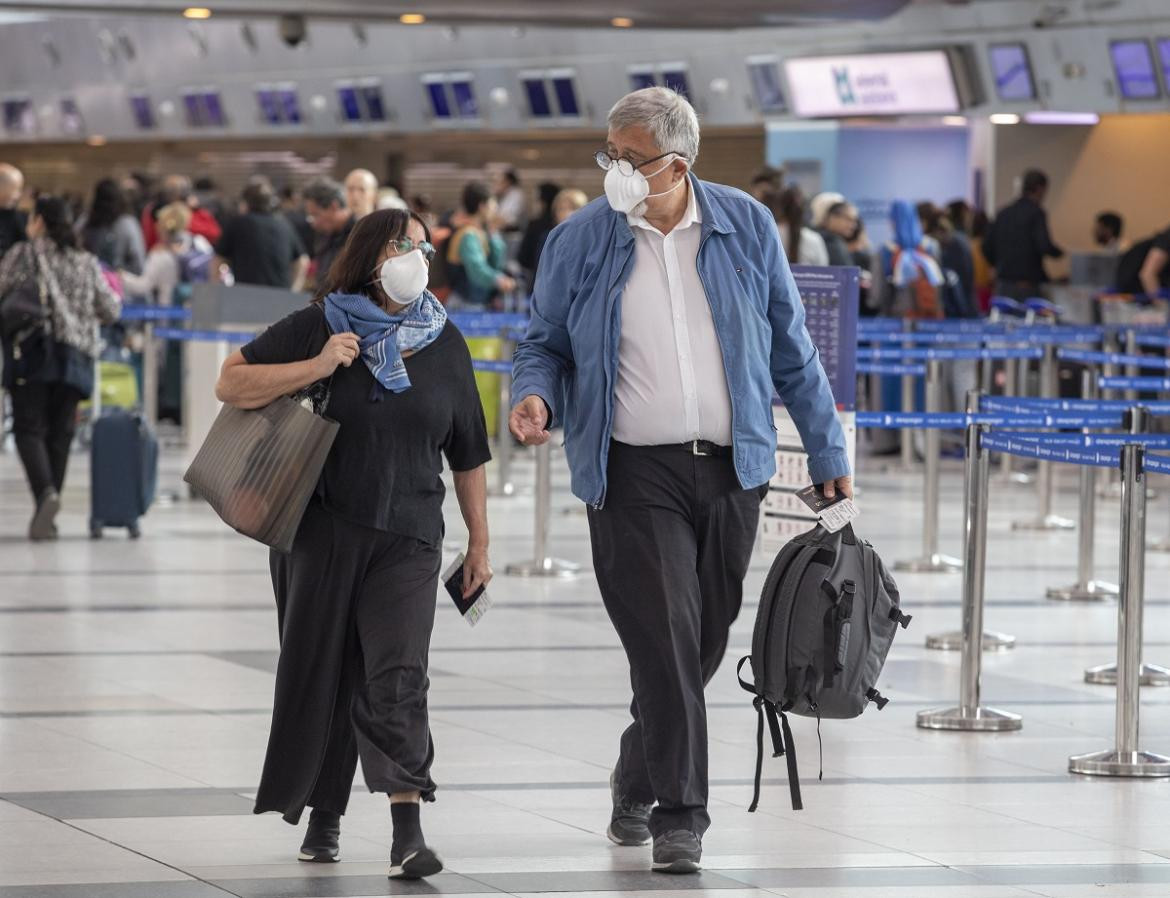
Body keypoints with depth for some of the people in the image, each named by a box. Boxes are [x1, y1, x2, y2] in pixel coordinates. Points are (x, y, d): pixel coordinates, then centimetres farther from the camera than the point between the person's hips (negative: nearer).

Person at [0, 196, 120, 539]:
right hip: (75, 356, 4)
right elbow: (110, 311, 13)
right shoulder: (87, 263, 12)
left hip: (32, 352, -4)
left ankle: (46, 491, -30)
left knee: (29, 428, -3)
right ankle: (47, 517, 6)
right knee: (60, 432, 7)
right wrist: (114, 296, 34)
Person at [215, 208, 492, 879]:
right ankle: (324, 816, 24)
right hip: (321, 532, 0)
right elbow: (231, 384, -3)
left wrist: (480, 543, 14)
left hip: (407, 539, 0)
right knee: (320, 671, 8)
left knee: (397, 678, -13)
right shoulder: (318, 327, 0)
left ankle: (408, 830, -20)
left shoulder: (444, 344, 9)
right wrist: (316, 368, -14)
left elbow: (468, 454, 14)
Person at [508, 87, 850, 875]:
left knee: (703, 646, 11)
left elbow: (791, 348, 10)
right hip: (635, 475, -3)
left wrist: (828, 451, 11)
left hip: (732, 469, 3)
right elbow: (545, 345, 9)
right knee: (666, 642, -11)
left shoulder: (746, 227, 3)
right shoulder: (580, 242, -1)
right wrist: (536, 397, -14)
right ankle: (680, 816, -3)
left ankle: (638, 776, 34)